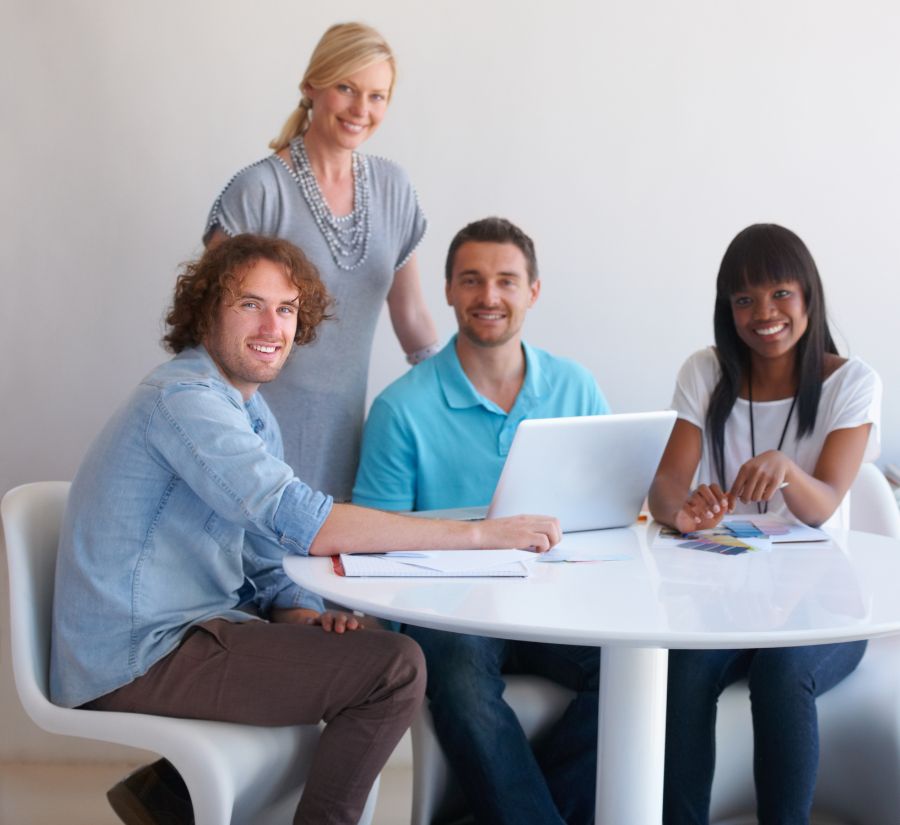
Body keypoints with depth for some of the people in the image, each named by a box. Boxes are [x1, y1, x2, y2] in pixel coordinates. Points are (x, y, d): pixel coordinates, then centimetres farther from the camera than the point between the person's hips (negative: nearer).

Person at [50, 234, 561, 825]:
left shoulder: (253, 413, 14)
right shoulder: (184, 398, -18)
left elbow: (266, 548, 15)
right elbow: (305, 526, -29)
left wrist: (300, 614, -8)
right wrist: (479, 533, -27)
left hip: (186, 627, 10)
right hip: (141, 657, -10)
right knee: (396, 668, -16)